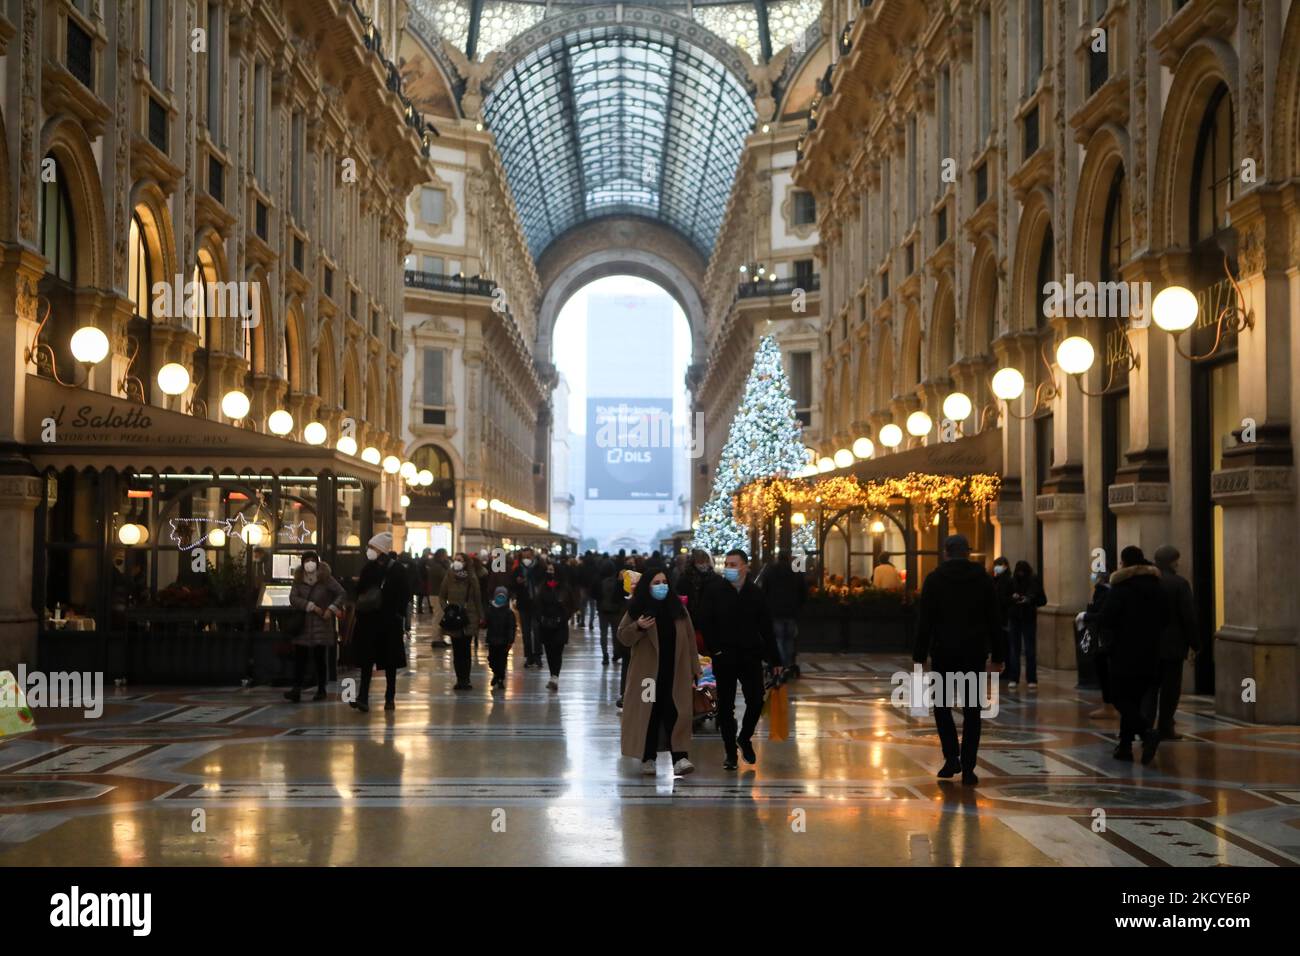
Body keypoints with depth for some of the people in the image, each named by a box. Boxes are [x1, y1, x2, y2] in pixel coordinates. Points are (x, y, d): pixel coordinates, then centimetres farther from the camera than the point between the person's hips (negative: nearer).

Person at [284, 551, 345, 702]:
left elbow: (342, 593, -3)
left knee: (320, 658, 2)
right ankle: (296, 689, -9)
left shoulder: (326, 579, -1)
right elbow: (293, 598, -7)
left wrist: (331, 609, -14)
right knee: (299, 657, -6)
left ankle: (321, 690, 11)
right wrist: (311, 606, -15)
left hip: (321, 625, -2)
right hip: (303, 625, 2)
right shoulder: (298, 580, 4)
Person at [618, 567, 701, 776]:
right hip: (648, 672, -1)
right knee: (649, 715, 2)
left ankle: (679, 758, -10)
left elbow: (690, 641, 7)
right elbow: (623, 637, 5)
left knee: (676, 715, -6)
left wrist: (693, 671, 4)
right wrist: (638, 627, -16)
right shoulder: (637, 609, 1)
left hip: (676, 674, 1)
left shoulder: (678, 609, 6)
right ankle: (648, 759, 12)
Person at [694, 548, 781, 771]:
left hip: (751, 656, 2)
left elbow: (766, 628, 6)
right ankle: (730, 751, 15)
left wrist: (775, 660, 6)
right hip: (724, 656, -1)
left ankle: (744, 738, 25)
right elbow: (703, 621, -4)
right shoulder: (713, 590, -3)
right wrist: (714, 649, -12)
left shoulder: (755, 593, 3)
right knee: (726, 706, 4)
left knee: (756, 701, 0)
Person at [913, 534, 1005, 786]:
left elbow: (925, 621, -4)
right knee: (971, 711, 5)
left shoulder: (934, 579, -1)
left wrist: (919, 656, -1)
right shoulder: (983, 579, 5)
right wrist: (998, 656, 9)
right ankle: (968, 769, 2)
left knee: (942, 705, 13)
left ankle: (952, 758, 1)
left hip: (943, 652, -1)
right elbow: (993, 621, 5)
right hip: (975, 653, 1)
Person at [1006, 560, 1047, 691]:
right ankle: (1013, 679, 5)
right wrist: (1012, 598, -18)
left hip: (1029, 619, -1)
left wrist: (1030, 600, -18)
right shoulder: (1011, 581, -3)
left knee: (1030, 650, -1)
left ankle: (1031, 680, 3)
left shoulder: (1035, 581, -4)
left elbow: (1042, 600, -2)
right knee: (1014, 649, 1)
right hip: (1014, 618, 1)